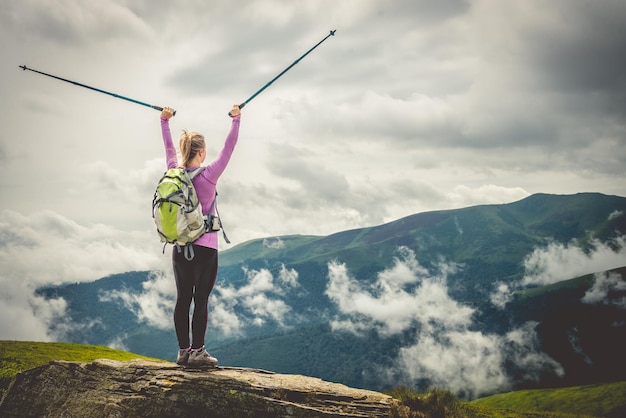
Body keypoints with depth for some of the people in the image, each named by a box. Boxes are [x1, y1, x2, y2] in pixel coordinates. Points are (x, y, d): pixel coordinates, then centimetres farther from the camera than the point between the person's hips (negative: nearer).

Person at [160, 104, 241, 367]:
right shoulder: (208, 175, -11)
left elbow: (169, 148, 17)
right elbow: (229, 148, -7)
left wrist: (164, 121, 28)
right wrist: (236, 120, 0)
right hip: (204, 247, -5)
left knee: (183, 299, 6)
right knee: (201, 300, -2)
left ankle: (183, 351, 11)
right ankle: (197, 352, -1)